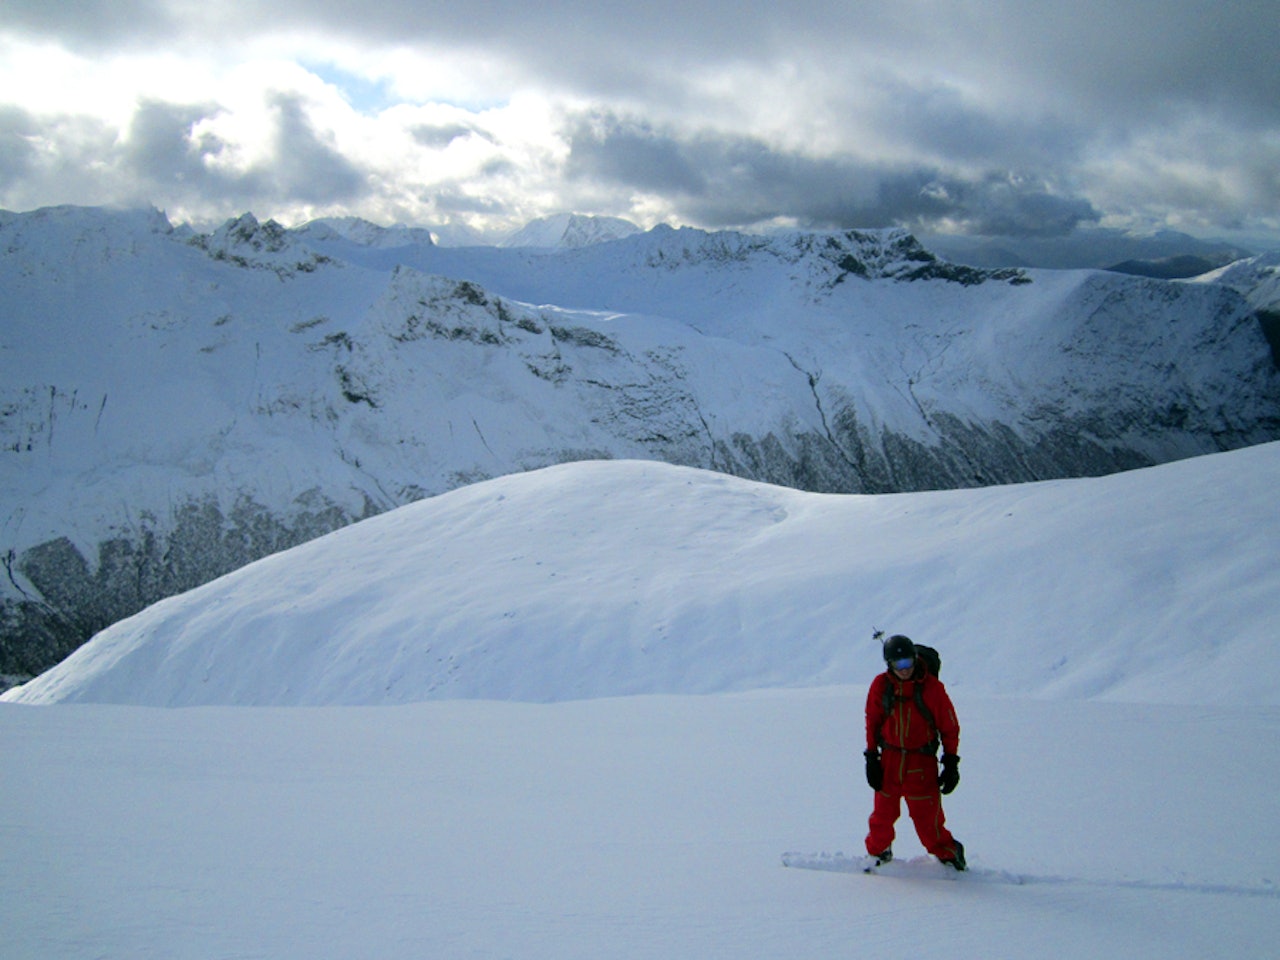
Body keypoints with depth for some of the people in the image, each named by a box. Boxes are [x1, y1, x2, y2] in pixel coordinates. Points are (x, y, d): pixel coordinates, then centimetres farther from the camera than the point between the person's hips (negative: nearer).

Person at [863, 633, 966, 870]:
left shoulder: (931, 687, -9)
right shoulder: (880, 686, -2)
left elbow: (949, 727, -1)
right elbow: (872, 723, 9)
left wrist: (951, 764, -2)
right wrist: (871, 758, 5)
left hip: (922, 763, -2)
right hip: (889, 760, 2)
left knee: (927, 817, -3)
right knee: (883, 814, 8)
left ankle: (949, 856, 19)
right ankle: (877, 854, 31)